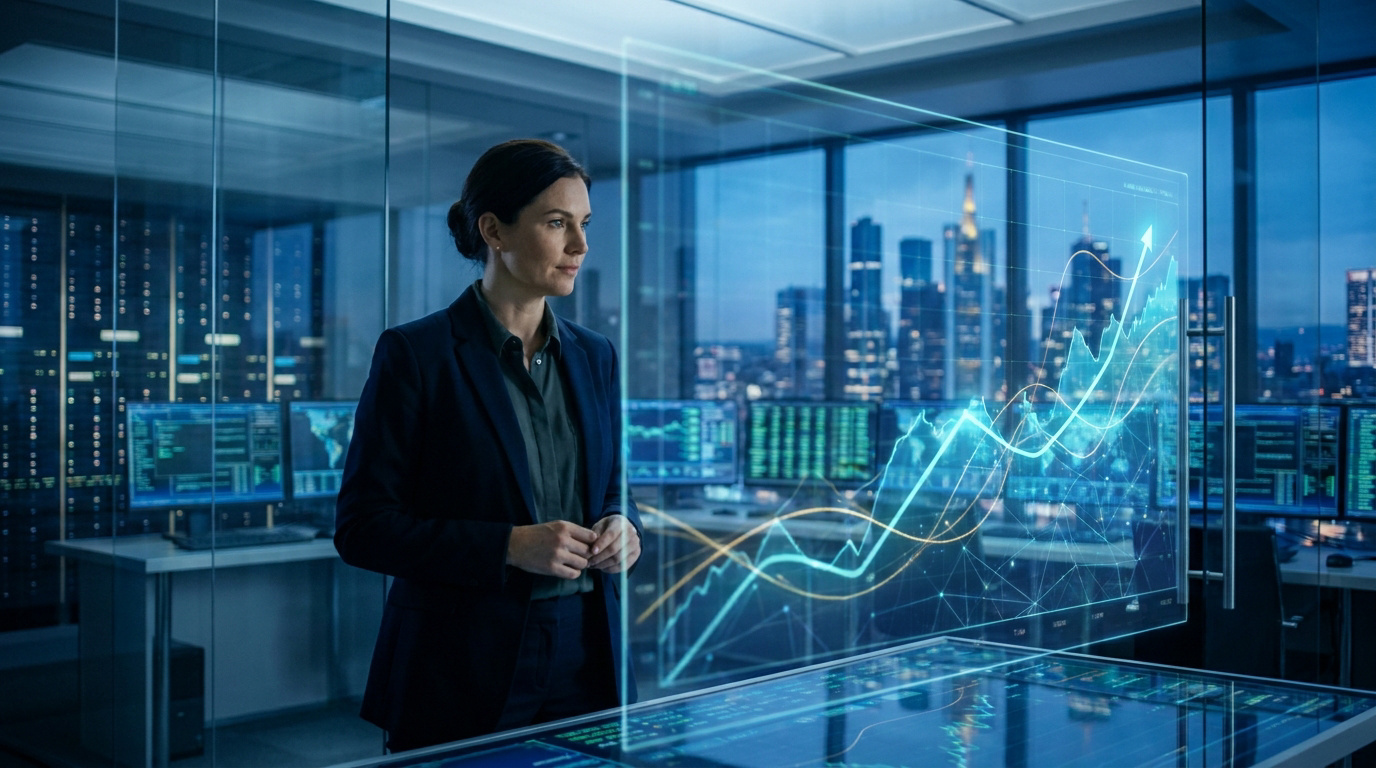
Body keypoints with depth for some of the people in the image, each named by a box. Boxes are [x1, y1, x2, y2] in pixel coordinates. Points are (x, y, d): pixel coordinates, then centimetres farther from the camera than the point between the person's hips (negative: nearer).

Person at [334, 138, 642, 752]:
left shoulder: (594, 355, 9)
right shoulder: (415, 354, -8)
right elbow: (362, 527, -11)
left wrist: (622, 527, -5)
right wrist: (509, 546, -20)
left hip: (584, 660, 5)